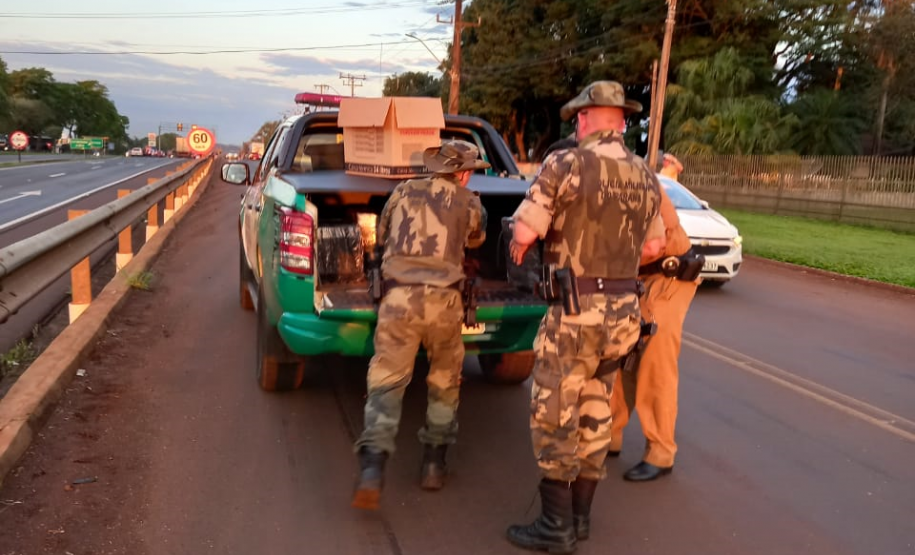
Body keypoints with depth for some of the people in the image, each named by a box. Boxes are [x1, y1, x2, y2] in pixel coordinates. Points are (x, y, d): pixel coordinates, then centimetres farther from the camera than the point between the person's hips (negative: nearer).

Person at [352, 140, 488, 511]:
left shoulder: (404, 192, 14)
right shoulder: (469, 203, 10)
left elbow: (382, 236, 26)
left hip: (398, 296, 1)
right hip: (443, 299, 0)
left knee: (386, 383, 1)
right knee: (444, 382, 18)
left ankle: (372, 466, -13)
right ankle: (433, 464, 23)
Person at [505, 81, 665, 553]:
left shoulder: (565, 164, -11)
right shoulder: (645, 176, 8)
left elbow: (524, 231, -11)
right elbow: (654, 244, 18)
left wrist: (520, 246, 11)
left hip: (576, 310, -6)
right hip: (623, 310, 7)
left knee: (553, 416, 4)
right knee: (594, 413, 16)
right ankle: (579, 517, 27)